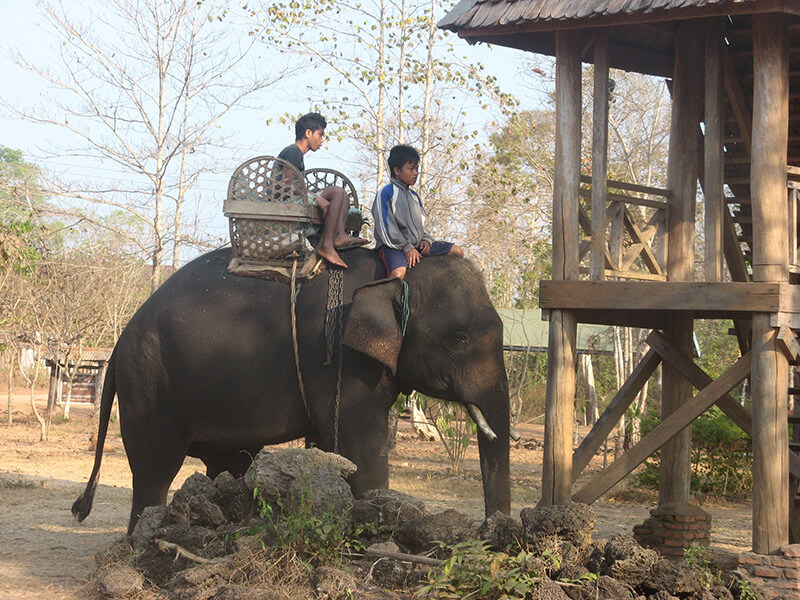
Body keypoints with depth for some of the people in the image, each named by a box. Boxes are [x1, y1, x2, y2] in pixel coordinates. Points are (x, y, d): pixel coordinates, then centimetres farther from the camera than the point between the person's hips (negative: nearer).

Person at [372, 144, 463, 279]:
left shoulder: (413, 195, 21)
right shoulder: (386, 193, -6)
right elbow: (386, 228, -13)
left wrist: (426, 239, 2)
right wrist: (407, 248, -16)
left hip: (417, 246, 8)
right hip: (395, 247, -8)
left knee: (457, 252, 1)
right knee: (398, 273, -40)